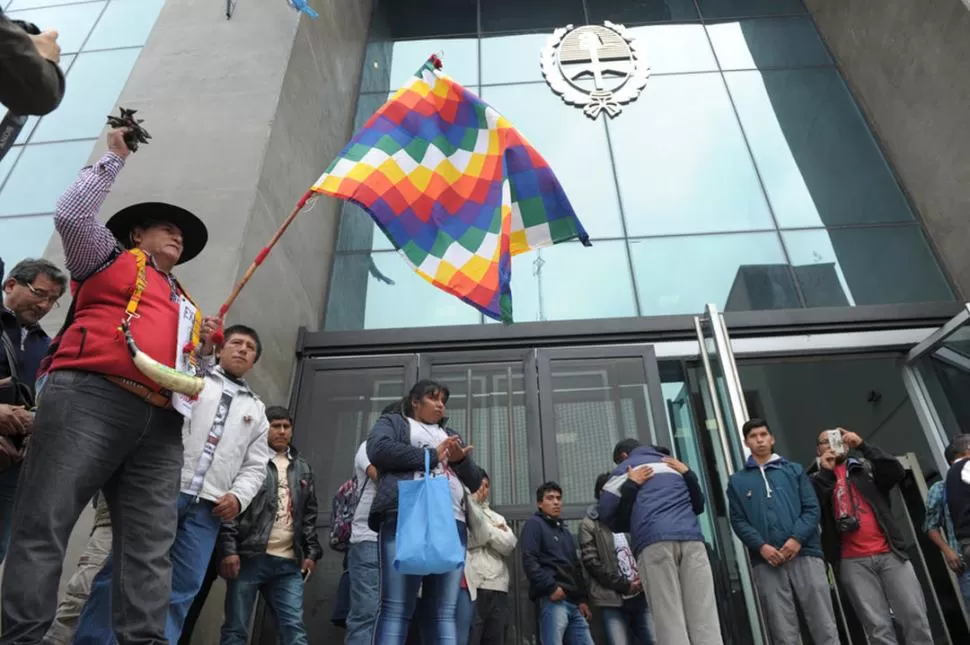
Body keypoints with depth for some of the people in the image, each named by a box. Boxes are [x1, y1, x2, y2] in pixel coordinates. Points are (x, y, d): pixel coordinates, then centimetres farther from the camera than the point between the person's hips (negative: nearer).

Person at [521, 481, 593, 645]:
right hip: (552, 600, -8)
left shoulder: (565, 531, 27)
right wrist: (551, 587, -19)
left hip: (574, 602, 8)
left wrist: (583, 598, 14)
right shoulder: (534, 524, 3)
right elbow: (529, 561, -10)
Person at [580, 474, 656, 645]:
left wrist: (644, 576, -3)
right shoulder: (589, 525, 4)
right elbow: (592, 562, -4)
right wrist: (624, 585, -9)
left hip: (641, 595, 4)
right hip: (613, 601, -4)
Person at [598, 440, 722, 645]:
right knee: (704, 619, -2)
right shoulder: (673, 465, 31)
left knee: (671, 623, -5)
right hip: (692, 539, 3)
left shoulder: (625, 468, 19)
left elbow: (604, 514, 9)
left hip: (654, 542, -3)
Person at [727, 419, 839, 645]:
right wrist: (761, 546, -11)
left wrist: (797, 538, -11)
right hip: (766, 563, 0)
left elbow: (812, 508, 6)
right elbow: (738, 521, 6)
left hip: (805, 554, 0)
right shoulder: (737, 481, 14)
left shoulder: (795, 470, 16)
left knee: (825, 627, 0)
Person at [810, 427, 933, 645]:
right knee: (878, 627, -3)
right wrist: (825, 471, -6)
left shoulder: (866, 467, 16)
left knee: (916, 617, 0)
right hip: (853, 562, -2)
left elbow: (897, 472, -3)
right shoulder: (817, 479, 11)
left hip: (889, 553, 2)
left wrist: (862, 445, -9)